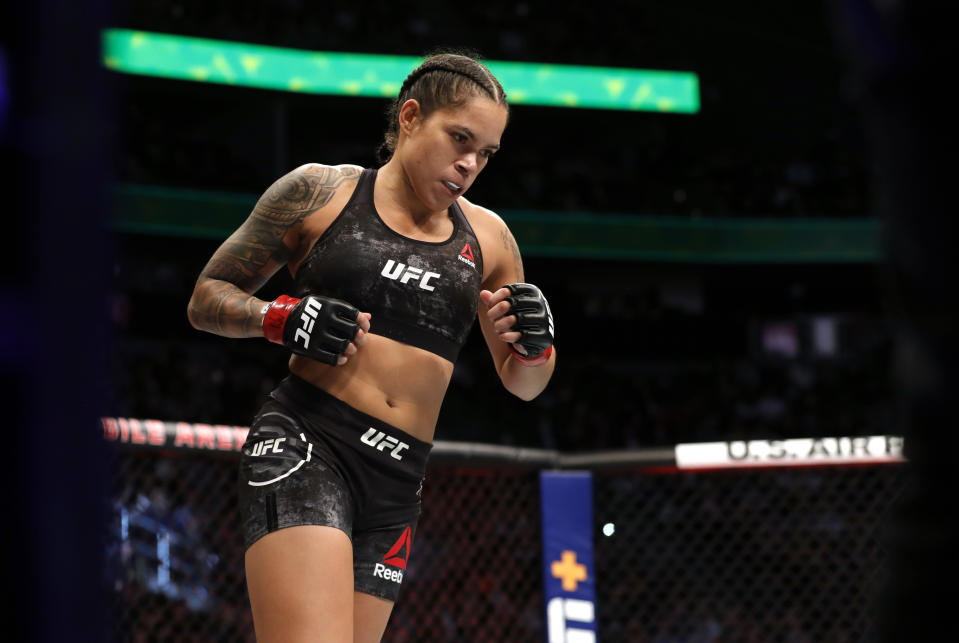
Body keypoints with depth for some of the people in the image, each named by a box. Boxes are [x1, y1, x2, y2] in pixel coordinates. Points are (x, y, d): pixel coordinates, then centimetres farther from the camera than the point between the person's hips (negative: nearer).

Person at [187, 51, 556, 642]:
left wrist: (534, 343, 0)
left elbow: (523, 386, 23)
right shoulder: (320, 192, 5)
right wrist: (282, 319, -10)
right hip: (305, 447, -5)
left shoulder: (486, 236, 15)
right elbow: (207, 298, 10)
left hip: (397, 484, 5)